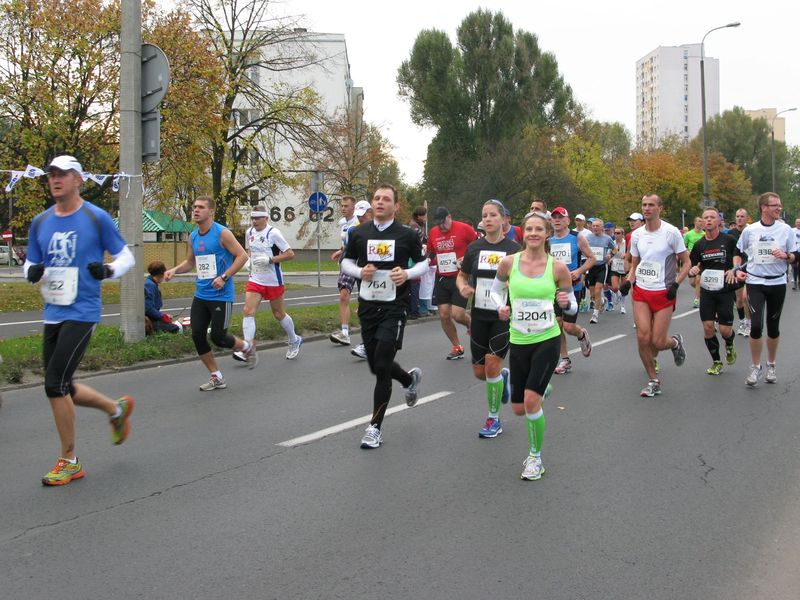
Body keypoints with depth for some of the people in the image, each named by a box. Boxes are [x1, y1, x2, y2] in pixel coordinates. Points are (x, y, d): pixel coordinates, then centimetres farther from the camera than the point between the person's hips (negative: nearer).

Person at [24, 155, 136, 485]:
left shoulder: (97, 218, -5)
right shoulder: (40, 222, 9)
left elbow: (125, 256, 2)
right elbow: (30, 264, 16)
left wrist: (108, 270, -18)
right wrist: (33, 272, -8)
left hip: (82, 312, -6)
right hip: (53, 314, 6)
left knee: (55, 385, -12)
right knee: (62, 388, 10)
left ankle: (69, 461, 3)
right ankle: (117, 408, 36)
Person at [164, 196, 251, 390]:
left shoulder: (222, 233, -10)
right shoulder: (193, 237, 10)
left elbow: (242, 256, -12)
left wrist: (224, 277, -19)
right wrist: (175, 270, 3)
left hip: (221, 296, -7)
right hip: (200, 295, 7)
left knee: (218, 337, -6)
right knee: (197, 336, -1)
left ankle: (247, 347, 26)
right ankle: (216, 378, 13)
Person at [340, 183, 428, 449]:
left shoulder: (407, 235, -4)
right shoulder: (358, 233, 2)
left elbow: (423, 263, 7)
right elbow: (346, 262, 12)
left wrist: (407, 273, -14)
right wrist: (360, 272, -9)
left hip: (395, 307, -4)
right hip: (367, 306, 4)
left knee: (382, 367, -9)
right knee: (376, 365, 12)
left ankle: (375, 427, 4)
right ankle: (410, 378, 46)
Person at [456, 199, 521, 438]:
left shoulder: (513, 248, -5)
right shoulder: (474, 247, 3)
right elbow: (461, 275, 13)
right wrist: (462, 287, -8)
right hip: (480, 315, 4)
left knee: (492, 362, -13)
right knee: (479, 372, 5)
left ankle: (494, 420, 4)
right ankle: (503, 376, 42)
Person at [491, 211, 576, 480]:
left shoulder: (558, 267, -7)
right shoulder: (509, 262, -4)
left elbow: (572, 307, 3)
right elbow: (496, 288, 15)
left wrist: (566, 303, -20)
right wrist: (501, 307, -5)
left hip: (547, 340, -3)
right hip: (518, 340, 3)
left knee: (531, 400, -17)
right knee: (519, 409, 9)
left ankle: (536, 457, 6)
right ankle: (540, 391, 48)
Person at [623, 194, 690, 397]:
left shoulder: (671, 232, -7)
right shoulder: (637, 235, 5)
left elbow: (686, 263, -1)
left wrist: (676, 284, -14)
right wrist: (629, 281, -2)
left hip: (663, 293, -3)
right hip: (641, 292, 4)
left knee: (657, 341, -6)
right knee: (642, 337, -8)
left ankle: (675, 342, 32)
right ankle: (653, 381, 9)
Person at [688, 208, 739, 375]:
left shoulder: (729, 240, -5)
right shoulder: (699, 245, 5)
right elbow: (692, 266, 13)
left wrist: (734, 270, -15)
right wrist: (692, 271, -10)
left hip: (725, 291, -3)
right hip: (706, 291, 3)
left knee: (725, 330, -4)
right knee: (708, 327, -3)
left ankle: (730, 345, 33)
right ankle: (716, 362, 17)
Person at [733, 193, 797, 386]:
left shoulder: (786, 229, -1)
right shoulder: (750, 230, -1)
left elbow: (795, 257, 3)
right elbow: (738, 252, 13)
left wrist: (785, 256, -17)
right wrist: (737, 269, -2)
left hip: (777, 283, 1)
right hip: (755, 283, -1)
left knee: (773, 326, 9)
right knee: (756, 325, -11)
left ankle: (771, 365, 26)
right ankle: (755, 367, 5)